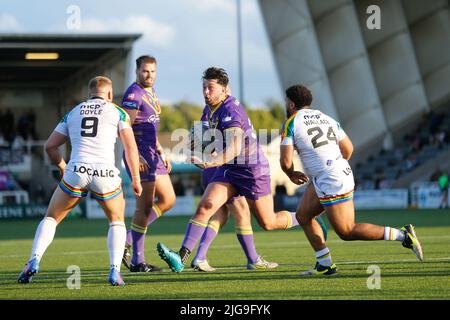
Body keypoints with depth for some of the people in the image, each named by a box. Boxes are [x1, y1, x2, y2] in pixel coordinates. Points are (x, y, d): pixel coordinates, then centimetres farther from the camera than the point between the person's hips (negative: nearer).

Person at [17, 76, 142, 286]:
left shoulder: (73, 113, 21)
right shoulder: (117, 112, 13)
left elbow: (50, 146, 21)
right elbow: (130, 147, 4)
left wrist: (63, 168, 35)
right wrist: (136, 179, 10)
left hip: (76, 172, 1)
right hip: (105, 173, -1)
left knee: (51, 218, 17)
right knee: (117, 221, 20)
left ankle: (34, 260, -4)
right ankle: (115, 271, 2)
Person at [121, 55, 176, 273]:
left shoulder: (151, 93, 18)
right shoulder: (133, 94, -12)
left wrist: (161, 153, 22)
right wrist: (136, 156, -26)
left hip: (152, 155, 10)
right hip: (139, 156, -10)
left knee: (168, 200, 12)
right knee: (145, 206, -9)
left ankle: (128, 239, 14)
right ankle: (137, 262, -4)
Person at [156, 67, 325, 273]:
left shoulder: (230, 112, -24)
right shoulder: (211, 109, 4)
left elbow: (234, 149, -36)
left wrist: (209, 163, -49)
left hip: (252, 170, -7)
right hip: (229, 170, 7)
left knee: (268, 223, 5)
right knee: (205, 206, -15)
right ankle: (181, 258, -24)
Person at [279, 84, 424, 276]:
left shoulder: (290, 124, -7)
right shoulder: (326, 118, 14)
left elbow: (285, 160, -12)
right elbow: (348, 148, 17)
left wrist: (291, 174, 10)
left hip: (331, 184, -9)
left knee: (347, 232, -2)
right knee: (303, 216, 16)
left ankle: (402, 235, -7)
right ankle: (325, 264, 12)